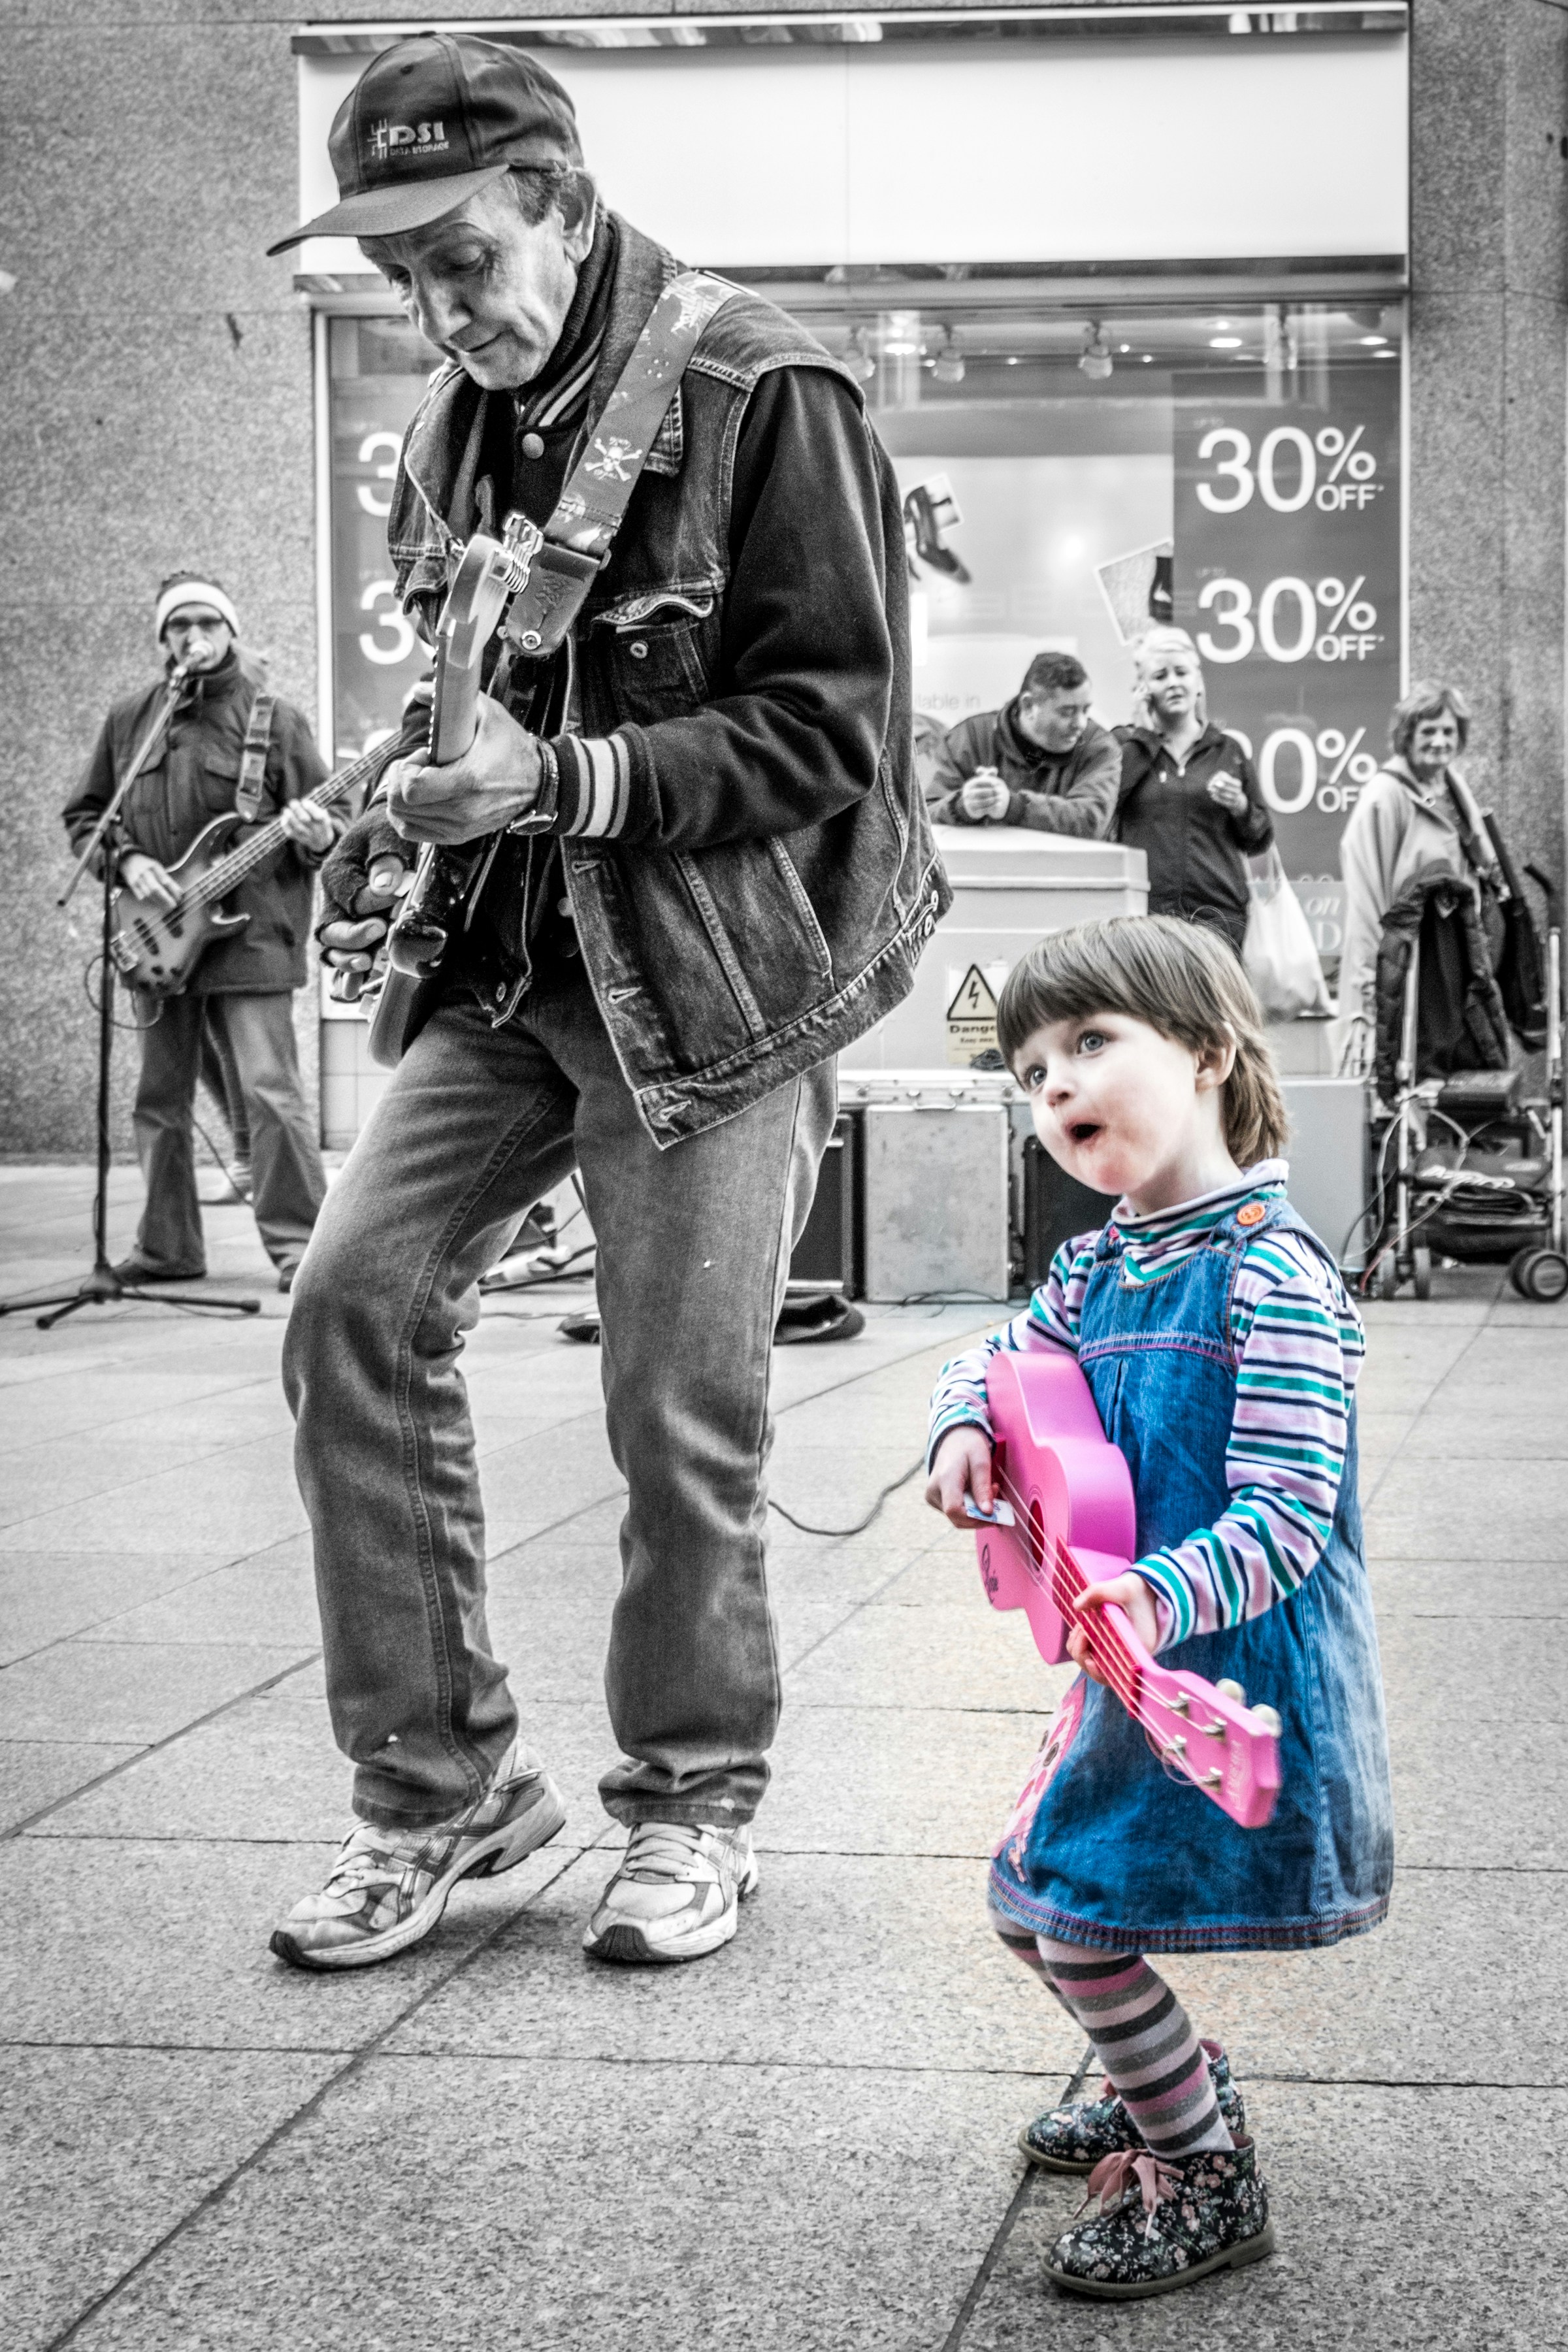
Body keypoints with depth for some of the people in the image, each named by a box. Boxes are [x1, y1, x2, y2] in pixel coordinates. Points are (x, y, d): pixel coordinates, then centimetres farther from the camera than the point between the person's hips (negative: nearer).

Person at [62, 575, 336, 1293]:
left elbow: (325, 825, 0)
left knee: (269, 1091, -11)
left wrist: (318, 838, -23)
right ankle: (168, 1246, 21)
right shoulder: (130, 720, 10)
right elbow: (83, 812, 14)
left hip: (251, 935, -5)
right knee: (160, 1097, 11)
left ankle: (299, 1244, -5)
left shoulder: (274, 719, 0)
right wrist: (128, 861, -4)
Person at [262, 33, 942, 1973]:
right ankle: (438, 1781, 6)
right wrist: (396, 840, 4)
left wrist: (567, 782, -23)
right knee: (357, 1299, -7)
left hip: (716, 972, -6)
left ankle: (692, 1803, 19)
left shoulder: (760, 396, -12)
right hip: (509, 957, 7)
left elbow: (832, 729, -14)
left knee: (682, 1412, -2)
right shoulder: (457, 428, 10)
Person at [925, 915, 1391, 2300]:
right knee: (1032, 1907, 18)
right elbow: (998, 1358, 22)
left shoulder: (1271, 1271, -20)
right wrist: (965, 1424, -1)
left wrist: (1158, 1599, -38)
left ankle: (1209, 2186, 13)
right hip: (1133, 1663, 9)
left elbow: (1286, 1514, -23)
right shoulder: (1098, 1271, 5)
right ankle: (1182, 2092, 42)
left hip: (1242, 1672, -9)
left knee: (1081, 1928, -7)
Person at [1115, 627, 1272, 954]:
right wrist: (1143, 734, -1)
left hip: (1218, 914, 1)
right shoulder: (1125, 746, 12)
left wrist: (1240, 807, -4)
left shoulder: (1227, 751, 14)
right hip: (1143, 912, -1)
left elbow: (1260, 840, 17)